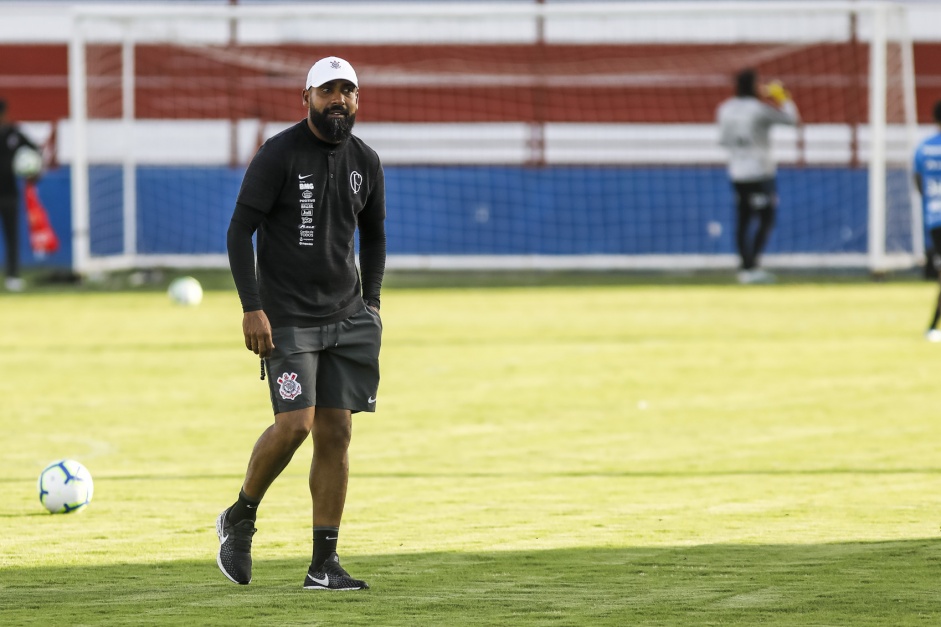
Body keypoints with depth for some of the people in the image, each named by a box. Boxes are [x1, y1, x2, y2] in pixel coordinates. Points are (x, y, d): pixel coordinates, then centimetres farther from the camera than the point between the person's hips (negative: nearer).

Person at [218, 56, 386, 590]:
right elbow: (239, 230, -8)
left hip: (346, 316, 5)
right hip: (288, 318, -5)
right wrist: (252, 308, -15)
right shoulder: (279, 155, -8)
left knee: (336, 433, 0)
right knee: (295, 423, -17)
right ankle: (240, 520, 8)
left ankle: (324, 564, 3)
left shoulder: (365, 162, 8)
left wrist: (370, 302, 13)